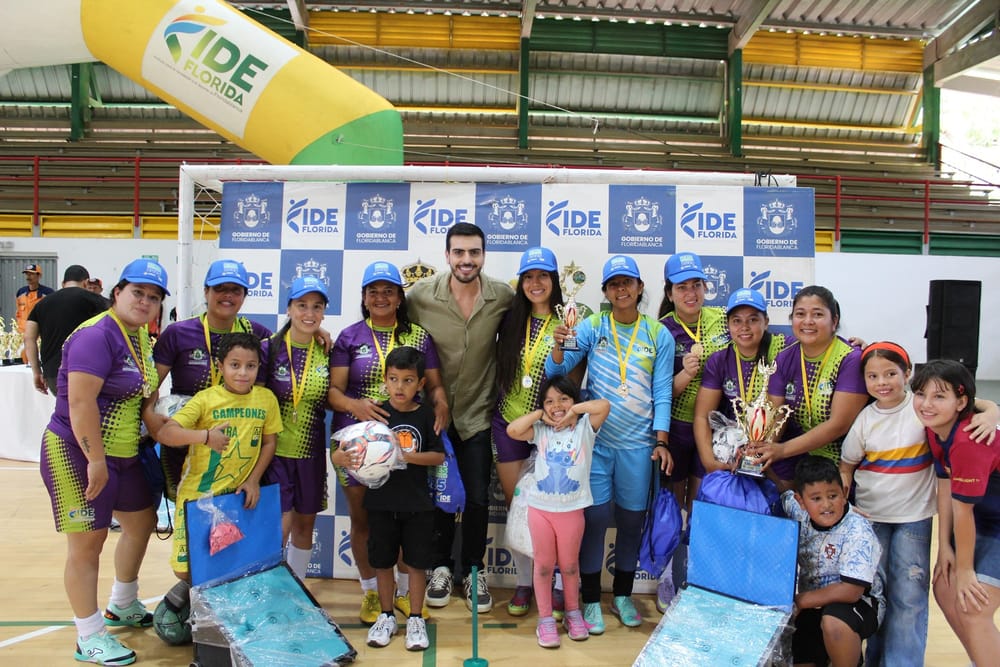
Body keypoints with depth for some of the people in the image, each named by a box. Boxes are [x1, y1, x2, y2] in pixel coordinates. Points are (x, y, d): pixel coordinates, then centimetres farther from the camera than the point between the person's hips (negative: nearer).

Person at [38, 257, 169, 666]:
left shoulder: (140, 338, 9)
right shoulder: (96, 335, -20)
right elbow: (80, 402, -26)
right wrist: (96, 460, -25)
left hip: (124, 453, 10)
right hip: (79, 453, -10)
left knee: (142, 522, 21)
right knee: (88, 542, 1)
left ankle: (122, 606, 42)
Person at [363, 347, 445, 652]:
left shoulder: (426, 415, -4)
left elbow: (439, 456, -6)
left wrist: (408, 455, -19)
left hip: (417, 503, -1)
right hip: (381, 502, 1)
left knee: (417, 561, 8)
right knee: (382, 560, 12)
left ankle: (415, 619, 25)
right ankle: (386, 616, 31)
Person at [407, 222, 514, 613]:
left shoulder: (503, 296, -11)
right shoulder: (421, 294, -13)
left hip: (478, 414, 0)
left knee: (478, 499, 7)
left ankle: (473, 570, 29)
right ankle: (441, 566, 35)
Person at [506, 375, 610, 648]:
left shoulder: (585, 427, -4)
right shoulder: (540, 431, 0)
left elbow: (604, 405, -20)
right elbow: (512, 430, -16)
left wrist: (574, 411, -13)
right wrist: (539, 414, -8)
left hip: (572, 510, -1)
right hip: (540, 508, 1)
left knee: (569, 564, 16)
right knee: (543, 565, 12)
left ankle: (573, 613, 36)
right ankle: (545, 619, 26)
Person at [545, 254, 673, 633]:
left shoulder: (659, 335, 1)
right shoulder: (592, 327, -2)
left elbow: (662, 392, 1)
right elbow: (557, 371, -8)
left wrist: (661, 441, -6)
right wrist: (558, 345, -28)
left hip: (638, 444, 2)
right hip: (596, 440, -1)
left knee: (632, 519, 12)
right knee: (594, 517, 2)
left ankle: (623, 595, 31)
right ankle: (590, 600, 19)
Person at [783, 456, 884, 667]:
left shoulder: (857, 531, -25)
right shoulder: (800, 513, -10)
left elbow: (851, 591, -29)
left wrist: (798, 601, -22)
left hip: (857, 604, -5)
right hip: (812, 604, 5)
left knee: (833, 621, -37)